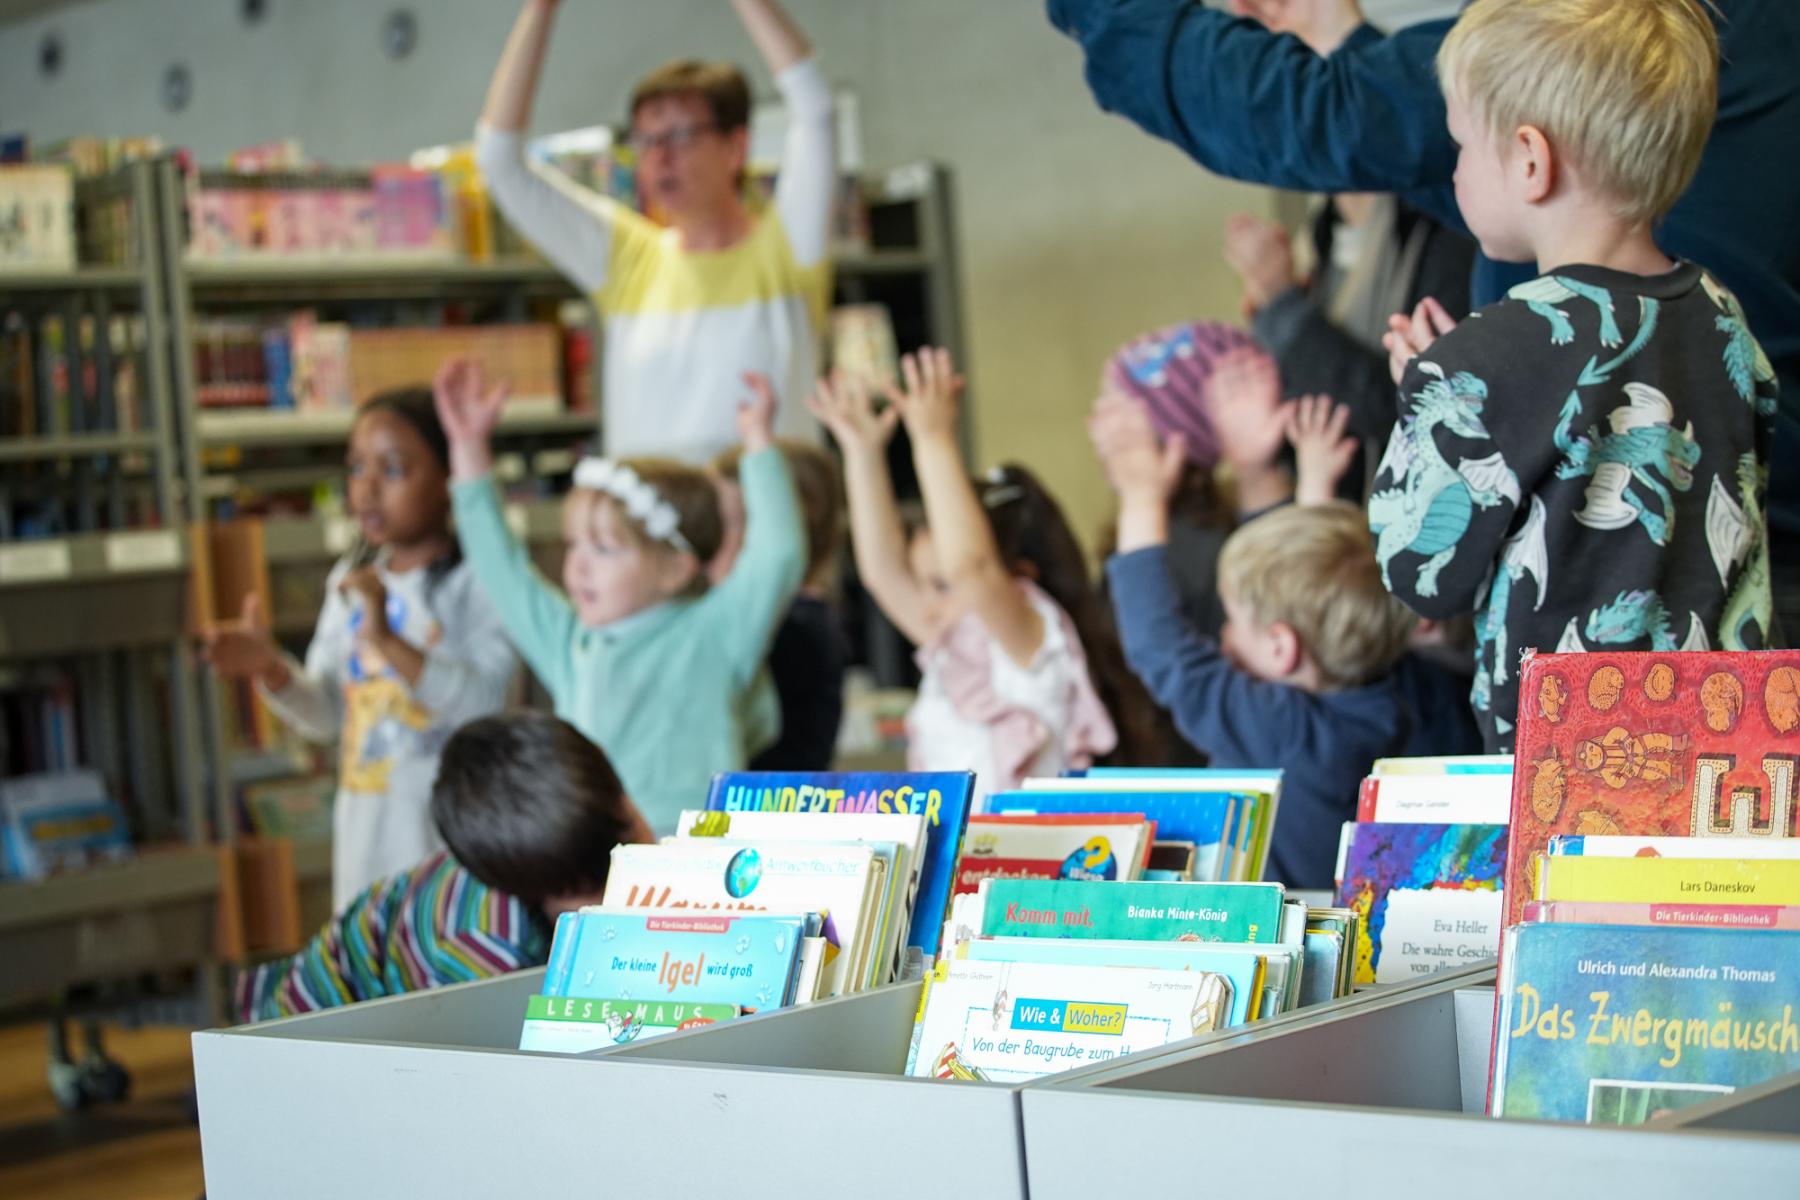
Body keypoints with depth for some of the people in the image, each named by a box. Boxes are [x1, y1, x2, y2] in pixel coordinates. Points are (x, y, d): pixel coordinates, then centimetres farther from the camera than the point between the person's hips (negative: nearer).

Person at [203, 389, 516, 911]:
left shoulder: (479, 580, -9)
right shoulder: (351, 579, 10)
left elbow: (484, 704, -21)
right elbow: (325, 715, 13)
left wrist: (387, 641, -30)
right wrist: (270, 670, -6)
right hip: (367, 834, 6)